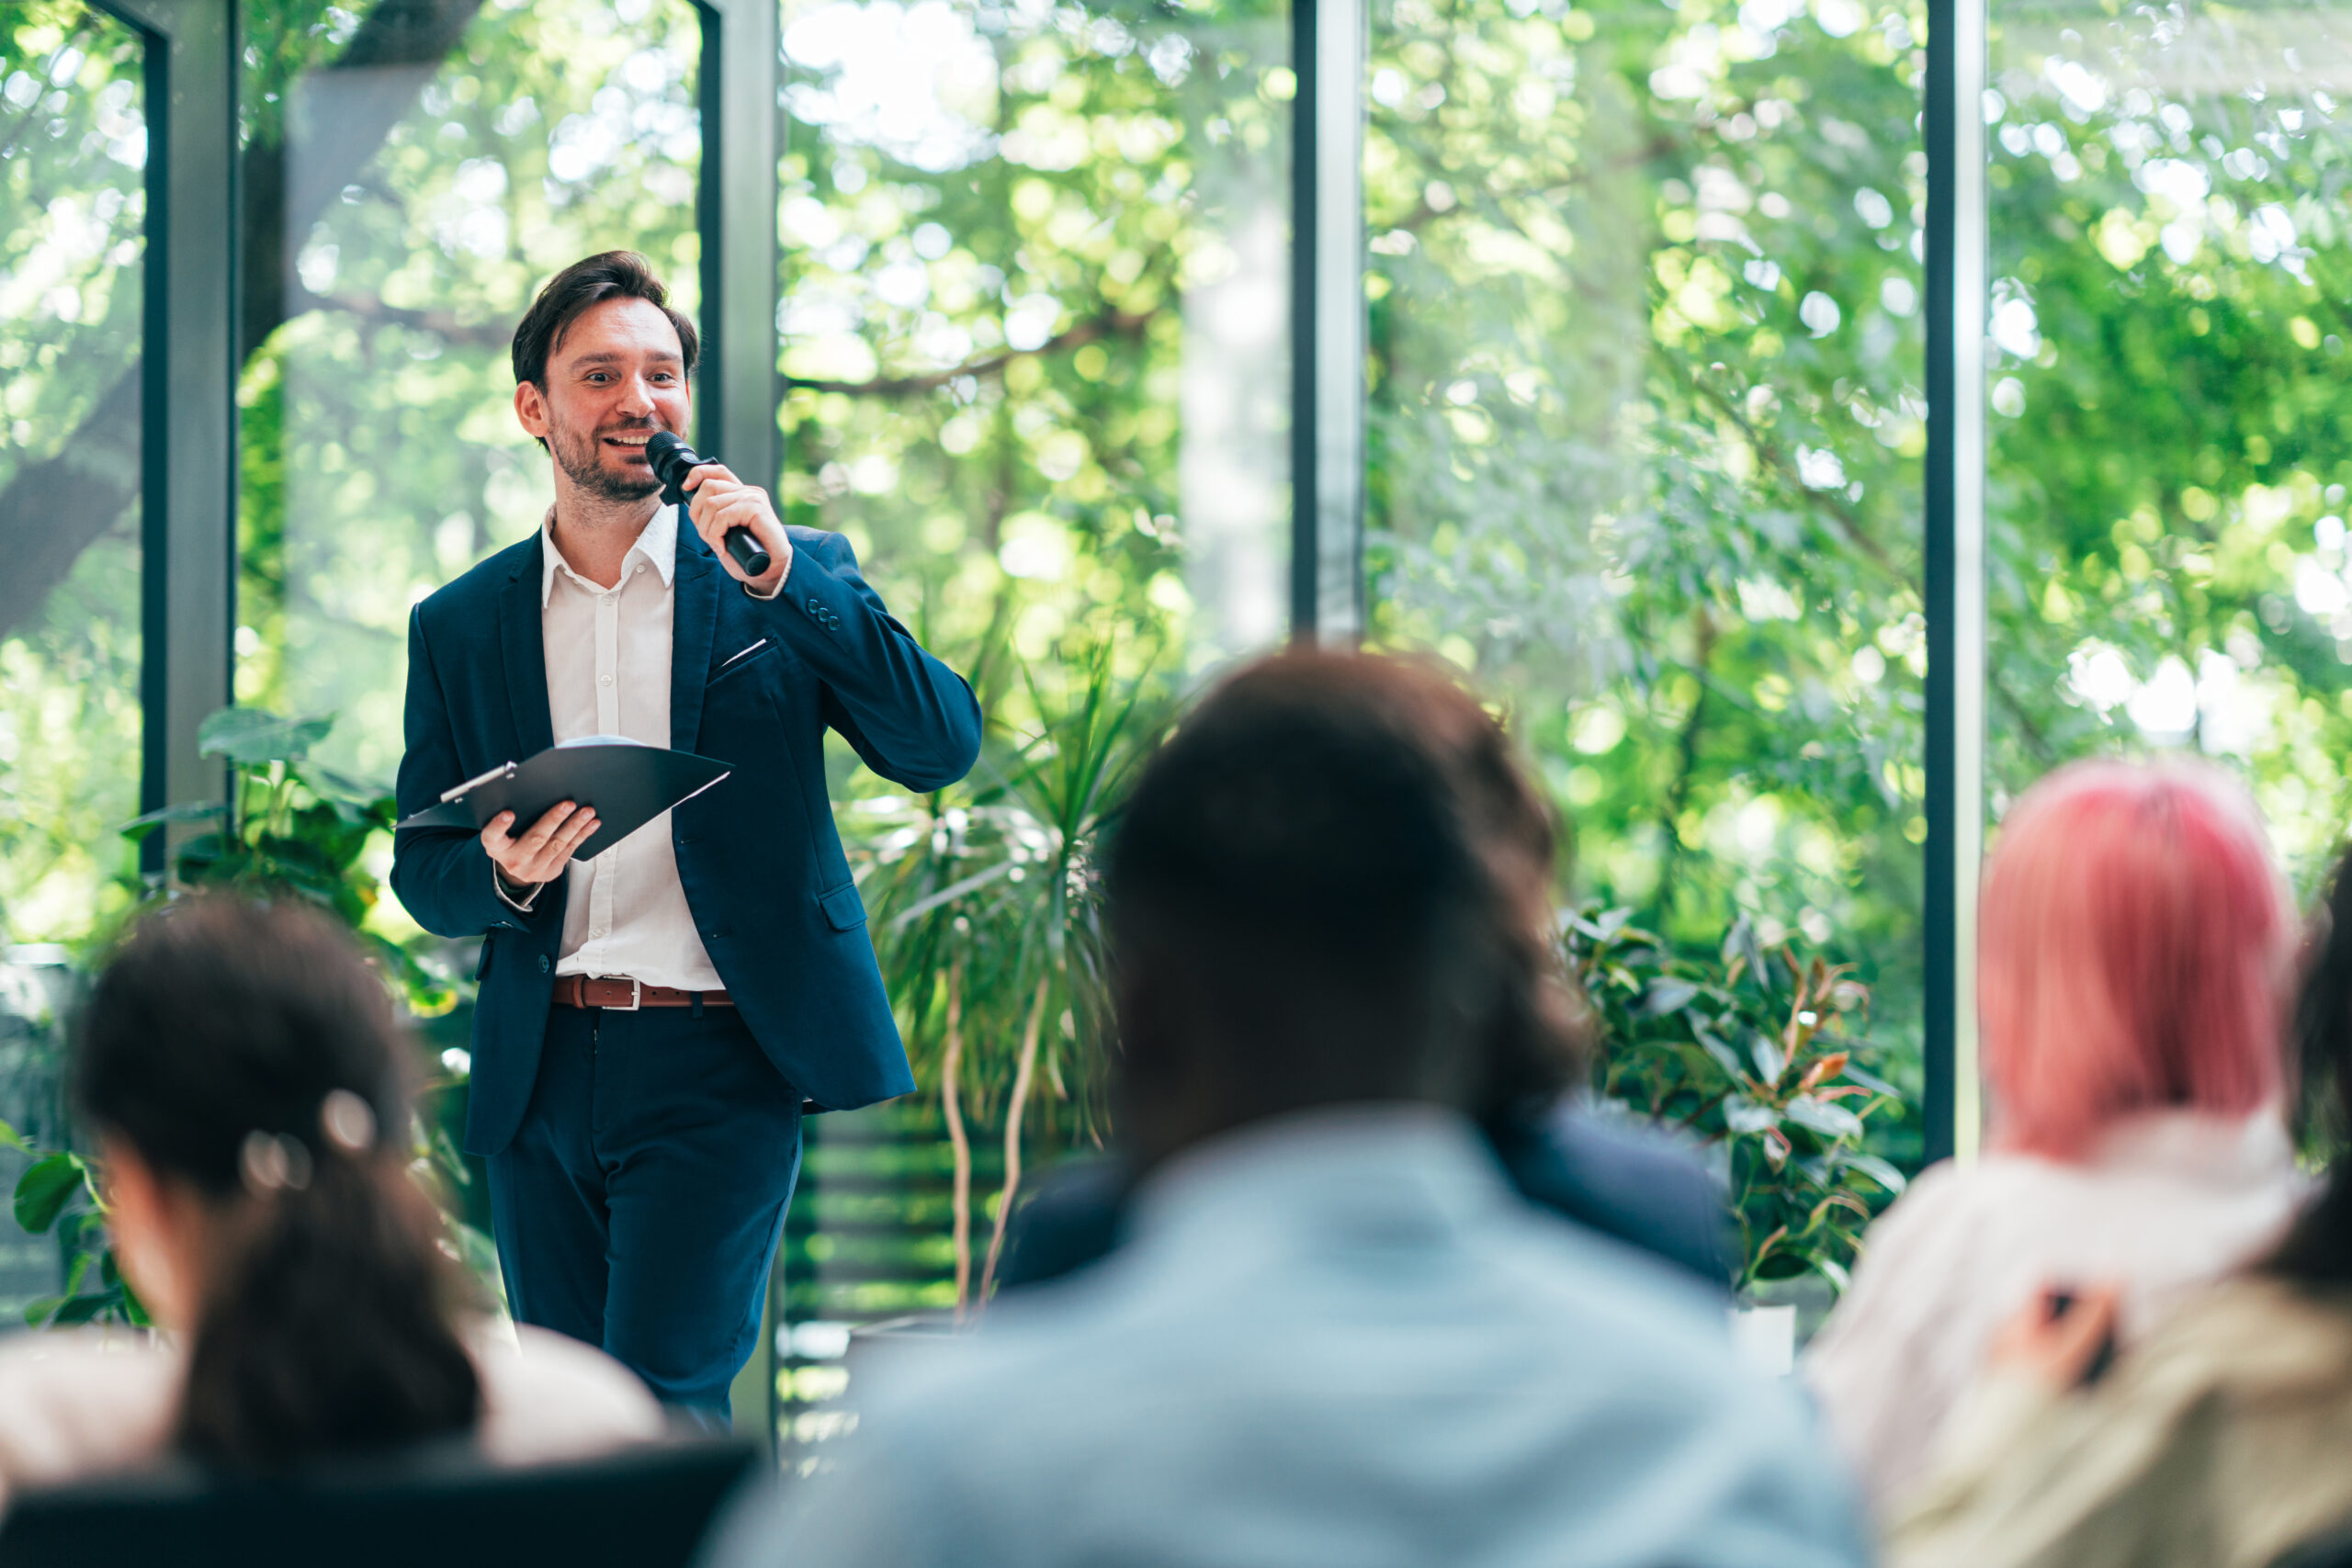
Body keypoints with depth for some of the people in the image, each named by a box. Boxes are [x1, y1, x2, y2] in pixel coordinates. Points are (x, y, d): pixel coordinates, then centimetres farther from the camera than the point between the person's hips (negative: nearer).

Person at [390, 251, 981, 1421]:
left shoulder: (794, 575, 5)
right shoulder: (459, 627, 12)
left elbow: (943, 747, -7)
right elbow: (421, 872, 13)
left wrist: (778, 581, -14)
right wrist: (502, 873, -11)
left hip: (717, 1069, -3)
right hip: (539, 1076, 4)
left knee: (661, 1398, -16)